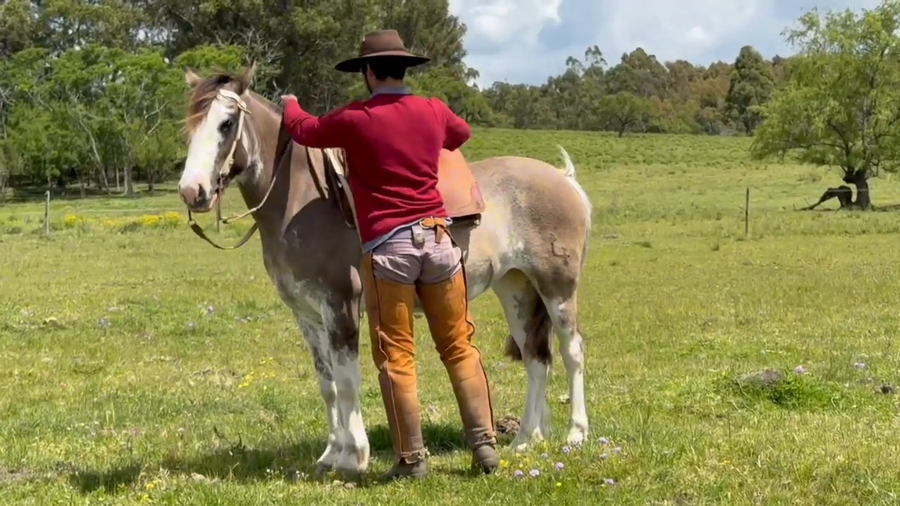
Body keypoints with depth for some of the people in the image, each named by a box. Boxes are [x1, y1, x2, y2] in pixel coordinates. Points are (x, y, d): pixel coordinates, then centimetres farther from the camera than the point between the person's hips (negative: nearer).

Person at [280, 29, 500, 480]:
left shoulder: (355, 119, -4)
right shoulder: (434, 112, 8)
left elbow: (304, 131, 15)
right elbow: (461, 133, 32)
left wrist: (290, 107, 37)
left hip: (386, 245, -4)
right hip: (437, 236, 4)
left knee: (396, 357, 2)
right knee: (459, 346, 11)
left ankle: (411, 459, 3)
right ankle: (484, 443, 8)